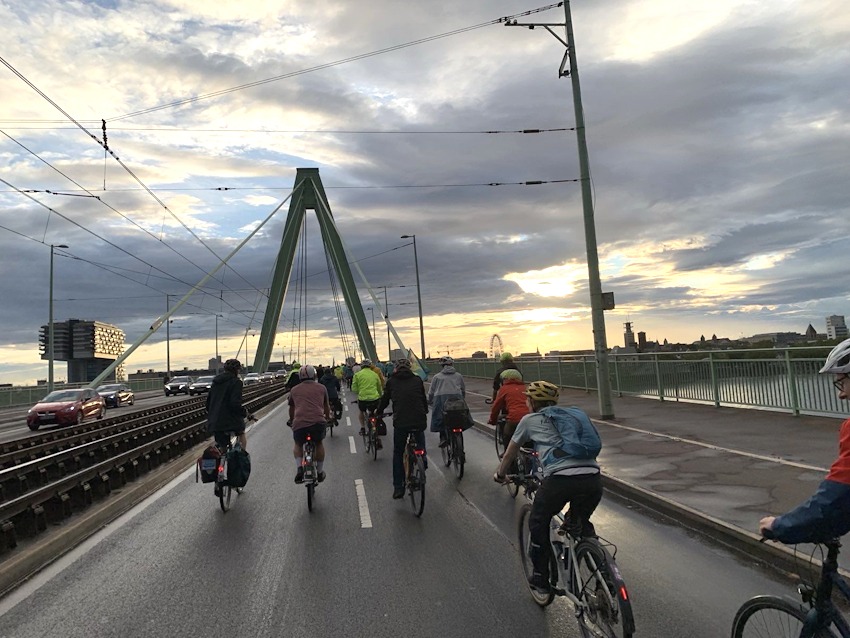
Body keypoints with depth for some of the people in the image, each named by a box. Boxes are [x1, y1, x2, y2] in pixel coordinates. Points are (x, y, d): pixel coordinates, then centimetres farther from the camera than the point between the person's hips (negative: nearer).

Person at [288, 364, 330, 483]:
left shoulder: (294, 389, 20)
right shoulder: (321, 388, 18)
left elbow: (291, 409, 34)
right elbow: (327, 407, 32)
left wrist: (292, 421, 54)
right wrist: (328, 417, 52)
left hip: (299, 423, 0)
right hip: (318, 422, 0)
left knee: (298, 445, 28)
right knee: (319, 443, 29)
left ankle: (299, 468, 7)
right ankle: (320, 472, 34)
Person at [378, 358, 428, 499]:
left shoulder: (391, 381, 8)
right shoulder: (417, 380, 10)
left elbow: (384, 400, 16)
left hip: (400, 422, 0)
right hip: (419, 421, 1)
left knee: (398, 454, 15)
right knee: (420, 449, 25)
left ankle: (398, 487, 14)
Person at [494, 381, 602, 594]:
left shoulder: (530, 420, 18)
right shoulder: (576, 414, 28)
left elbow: (509, 454, 31)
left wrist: (500, 475, 49)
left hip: (559, 479, -3)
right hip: (593, 479, 4)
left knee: (538, 524, 23)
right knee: (581, 524, 32)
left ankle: (541, 578, 29)